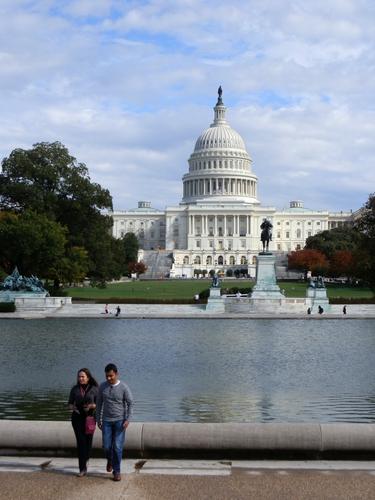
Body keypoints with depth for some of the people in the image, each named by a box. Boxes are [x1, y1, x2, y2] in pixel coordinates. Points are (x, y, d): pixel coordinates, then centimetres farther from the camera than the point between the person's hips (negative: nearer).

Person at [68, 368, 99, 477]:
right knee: (81, 442, -9)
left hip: (89, 417, 0)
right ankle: (83, 469, -7)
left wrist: (92, 406, -21)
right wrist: (73, 408, -16)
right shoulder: (74, 389, 2)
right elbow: (70, 403, 7)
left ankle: (85, 458, 40)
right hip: (77, 418, 0)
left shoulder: (94, 389, -3)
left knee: (88, 440, 7)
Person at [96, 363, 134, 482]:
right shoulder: (102, 386, -2)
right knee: (107, 446, 3)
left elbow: (130, 404, -7)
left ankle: (117, 471, 6)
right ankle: (110, 460, 36)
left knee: (117, 447, -7)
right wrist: (98, 419, 7)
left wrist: (127, 420, -15)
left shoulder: (124, 387, -12)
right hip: (107, 421, 3)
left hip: (120, 420, -3)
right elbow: (99, 403, 8)